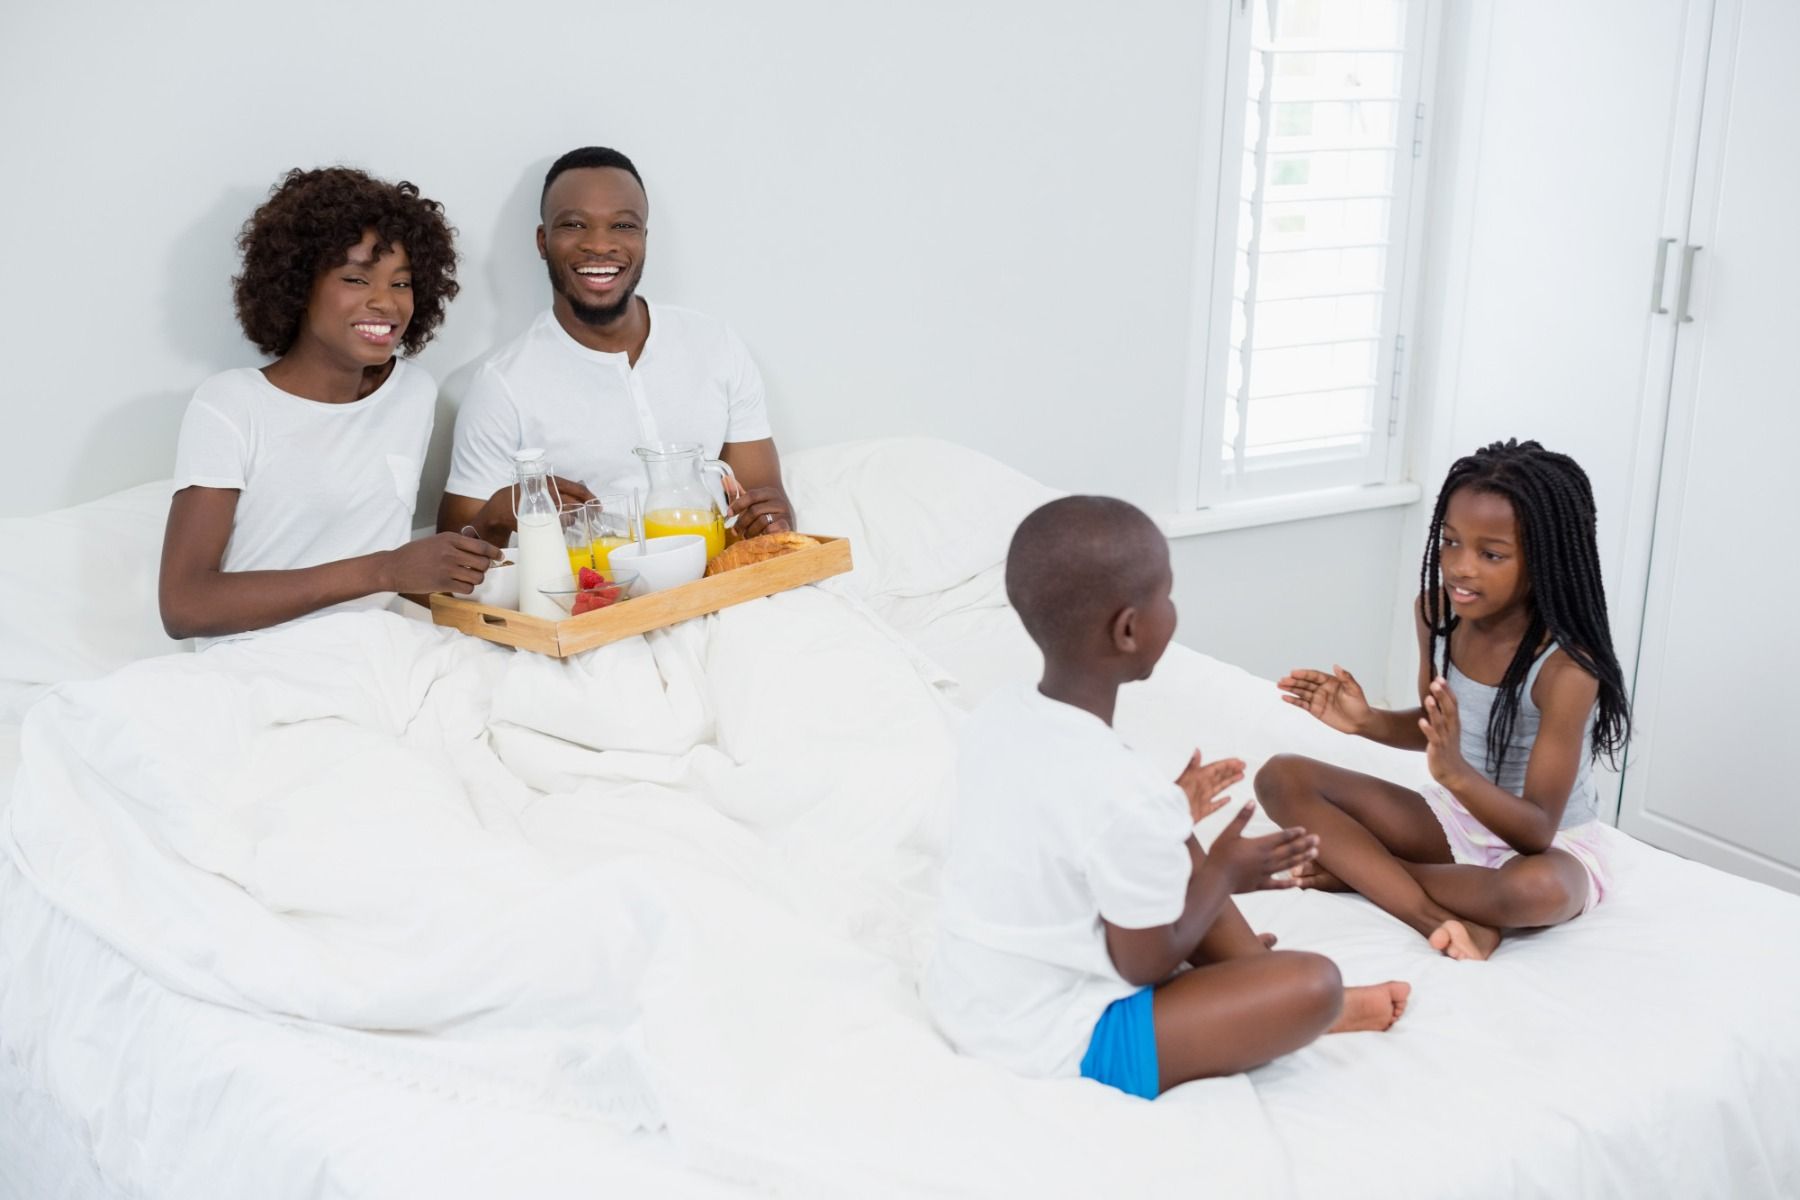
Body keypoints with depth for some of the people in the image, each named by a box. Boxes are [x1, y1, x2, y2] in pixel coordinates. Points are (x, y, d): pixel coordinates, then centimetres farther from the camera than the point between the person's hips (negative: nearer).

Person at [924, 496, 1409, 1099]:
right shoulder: (1124, 795, -30)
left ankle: (1252, 970, 22)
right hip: (1060, 1045, -8)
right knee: (1314, 982, -10)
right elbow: (1147, 965, -16)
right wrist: (1223, 874, -1)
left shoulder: (994, 717, -7)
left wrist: (1165, 815, 17)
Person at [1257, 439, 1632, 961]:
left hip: (1551, 846, -6)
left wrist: (1457, 773, -45)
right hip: (1453, 817, 6)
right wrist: (1367, 721, -10)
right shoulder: (1437, 610, -9)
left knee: (1537, 888, -43)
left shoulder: (1565, 666, -27)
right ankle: (1447, 920, -25)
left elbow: (1538, 831, -27)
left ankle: (1357, 868, -15)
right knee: (1282, 778, -12)